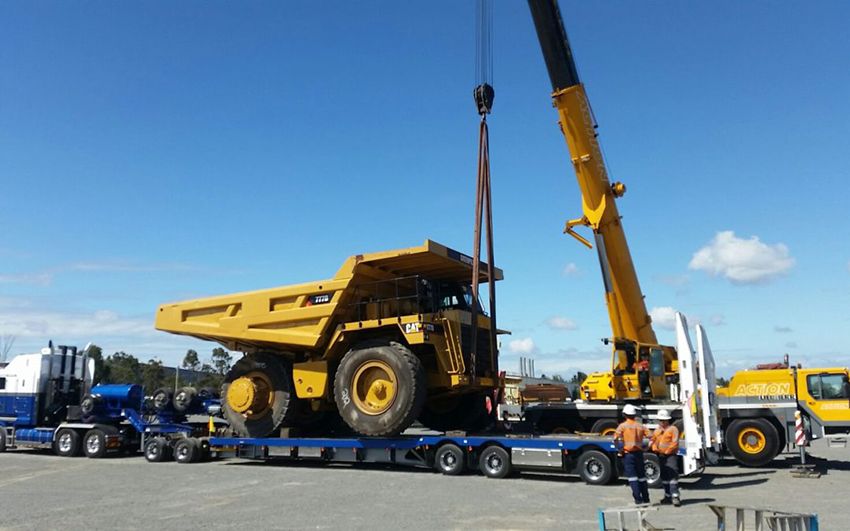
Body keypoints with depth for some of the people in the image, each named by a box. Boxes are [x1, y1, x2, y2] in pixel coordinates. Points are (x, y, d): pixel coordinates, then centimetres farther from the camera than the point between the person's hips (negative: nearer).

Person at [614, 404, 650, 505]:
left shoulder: (623, 426, -6)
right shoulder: (640, 426, 6)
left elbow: (616, 438, -17)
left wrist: (620, 450, -5)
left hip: (628, 454, -4)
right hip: (639, 453, 4)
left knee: (632, 476, -1)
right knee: (641, 476, 15)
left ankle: (638, 499, -6)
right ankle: (646, 498, 21)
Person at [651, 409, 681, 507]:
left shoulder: (673, 429, -5)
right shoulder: (657, 429, 16)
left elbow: (675, 443, -12)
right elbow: (653, 440, 14)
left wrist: (666, 451, -16)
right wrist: (655, 449, -5)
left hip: (671, 455, -7)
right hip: (661, 456, 7)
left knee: (673, 474, -15)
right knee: (664, 476, 12)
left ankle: (675, 496, -17)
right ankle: (668, 496, 21)